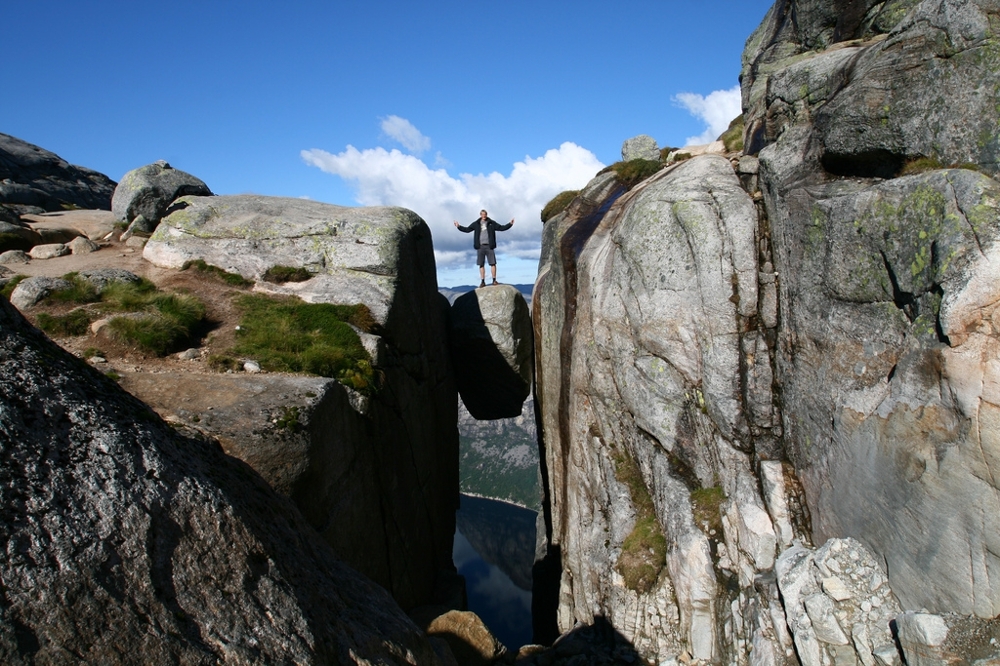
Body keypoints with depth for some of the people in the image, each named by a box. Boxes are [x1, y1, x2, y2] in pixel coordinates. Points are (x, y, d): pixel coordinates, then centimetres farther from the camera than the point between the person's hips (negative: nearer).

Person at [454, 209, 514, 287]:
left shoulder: (491, 223, 8)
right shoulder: (476, 224, 9)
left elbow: (501, 228, 8)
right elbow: (467, 229, 13)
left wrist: (510, 224, -3)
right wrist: (459, 226, 3)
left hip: (489, 246, -1)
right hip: (480, 246, 1)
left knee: (493, 263, -5)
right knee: (481, 265, 2)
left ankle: (494, 280, 2)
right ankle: (482, 282, 5)